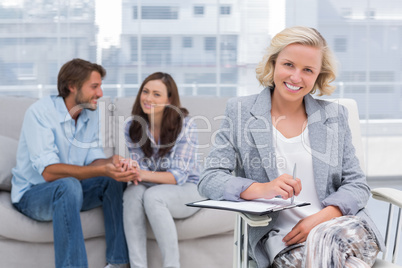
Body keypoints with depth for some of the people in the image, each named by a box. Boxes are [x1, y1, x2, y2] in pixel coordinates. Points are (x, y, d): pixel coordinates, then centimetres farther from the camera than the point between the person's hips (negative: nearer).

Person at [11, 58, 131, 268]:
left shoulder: (91, 115, 2)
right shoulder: (40, 112, -21)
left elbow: (94, 160, -1)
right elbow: (48, 171, -30)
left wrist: (111, 163, -27)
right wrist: (102, 170, -40)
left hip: (70, 189, 7)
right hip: (31, 194, -7)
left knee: (116, 179, -16)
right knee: (68, 184, -36)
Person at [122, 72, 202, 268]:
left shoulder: (185, 125, -14)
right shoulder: (132, 127, -1)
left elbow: (179, 175, -18)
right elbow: (139, 167, -2)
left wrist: (146, 175, -36)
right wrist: (131, 171, -28)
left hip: (187, 190, -3)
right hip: (151, 187, 4)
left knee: (152, 195, -34)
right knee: (133, 192, -30)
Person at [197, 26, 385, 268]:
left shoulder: (335, 115, 14)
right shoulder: (240, 111, 8)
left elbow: (357, 185, 9)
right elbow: (209, 180, -1)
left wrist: (323, 217, -12)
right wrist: (261, 189, -21)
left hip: (340, 223, 3)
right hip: (279, 236, -2)